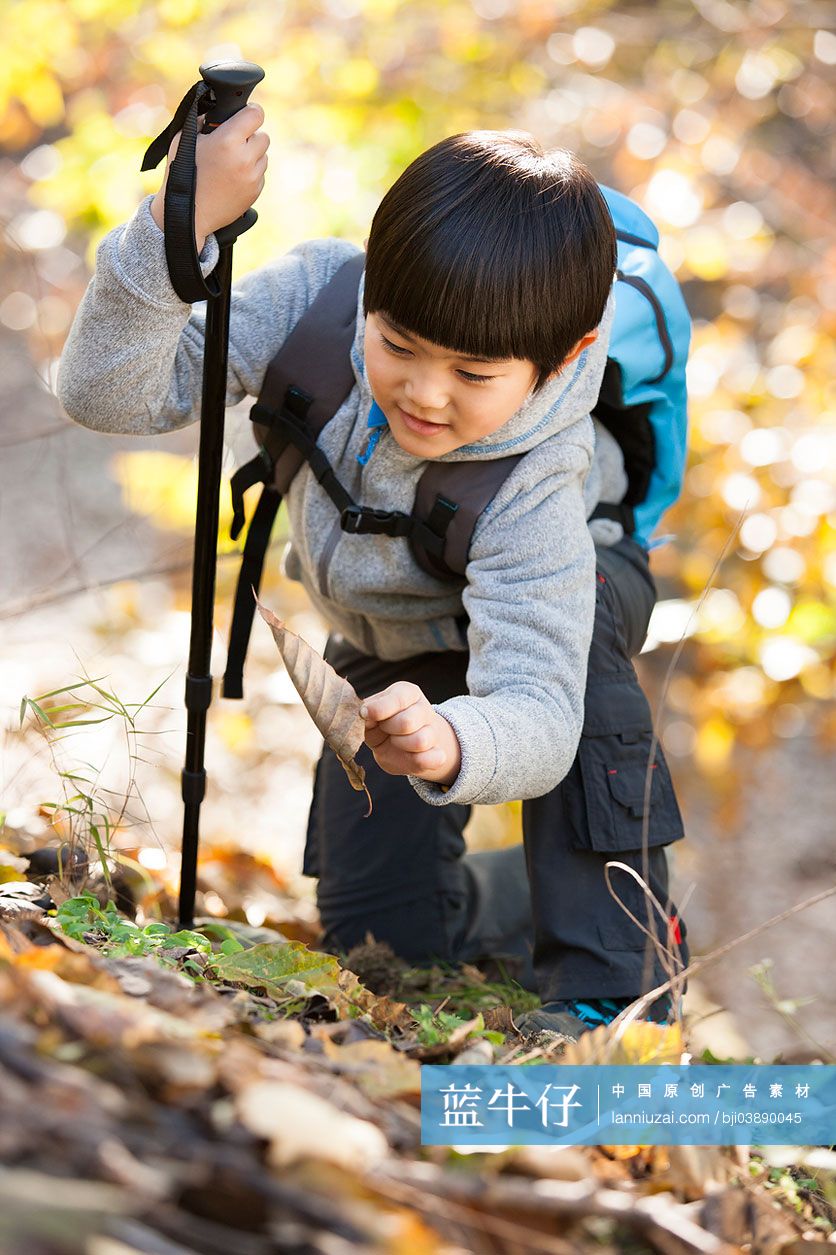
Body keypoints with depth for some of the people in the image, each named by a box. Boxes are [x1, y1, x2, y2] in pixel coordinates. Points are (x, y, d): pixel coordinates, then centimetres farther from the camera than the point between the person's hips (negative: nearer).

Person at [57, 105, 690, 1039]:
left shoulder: (536, 493, -43)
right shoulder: (322, 294, -33)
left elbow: (536, 715, -49)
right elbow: (111, 393, -38)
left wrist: (452, 746, -72)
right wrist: (179, 227, -54)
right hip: (390, 638, 4)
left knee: (577, 637, -41)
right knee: (377, 933, -3)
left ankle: (611, 969, -28)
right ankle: (523, 901, 31)